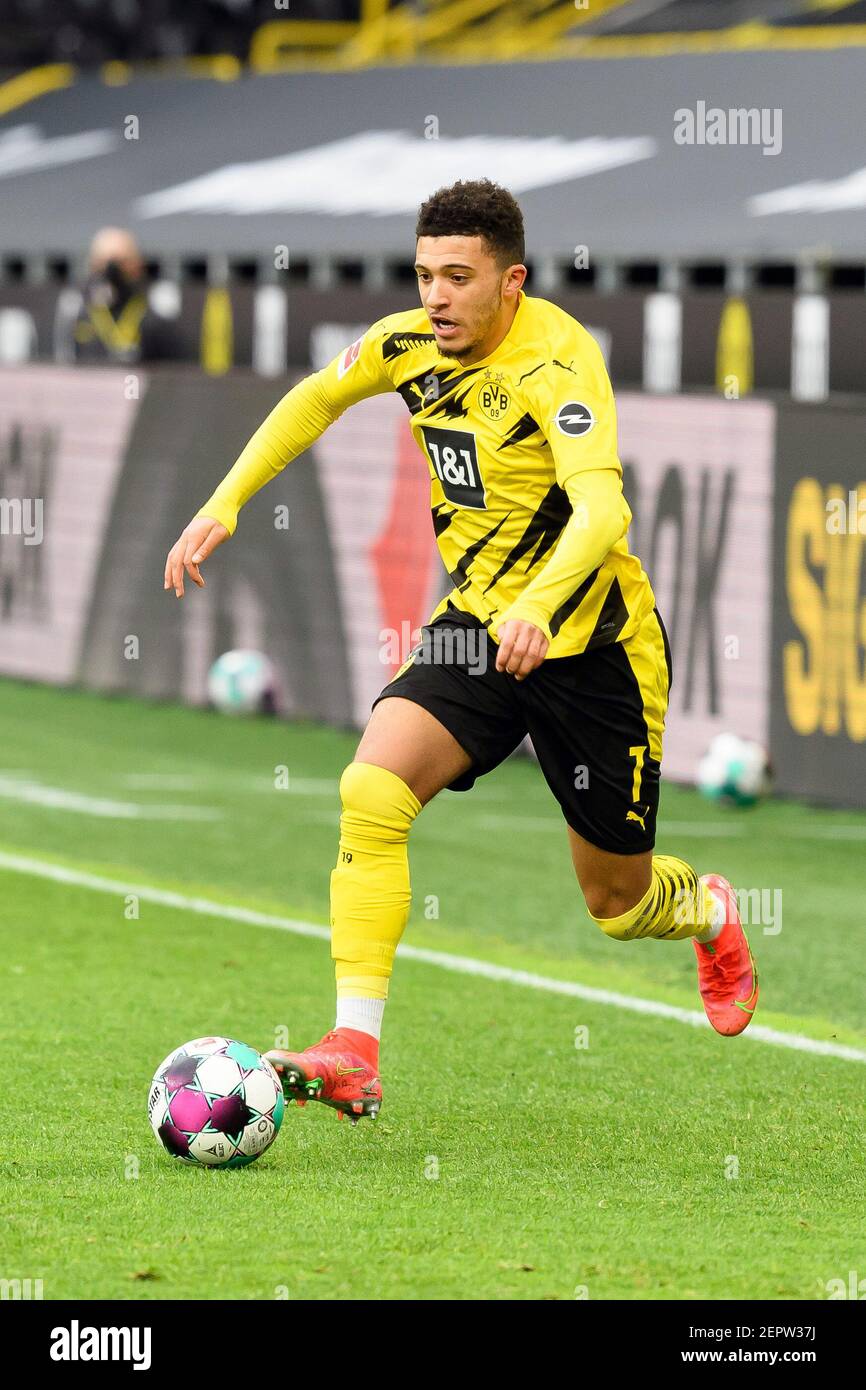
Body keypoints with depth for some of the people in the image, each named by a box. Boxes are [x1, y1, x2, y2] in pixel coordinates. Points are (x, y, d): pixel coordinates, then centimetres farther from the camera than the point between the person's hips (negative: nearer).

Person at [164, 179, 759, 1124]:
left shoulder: (556, 361, -24)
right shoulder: (409, 344, -4)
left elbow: (602, 509, -39)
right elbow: (316, 399, 18)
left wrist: (538, 608, -57)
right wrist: (224, 505, 10)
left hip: (590, 643, -5)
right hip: (477, 621, 5)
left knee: (617, 903, 10)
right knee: (370, 793, -22)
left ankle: (714, 917, 48)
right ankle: (353, 1053, -24)